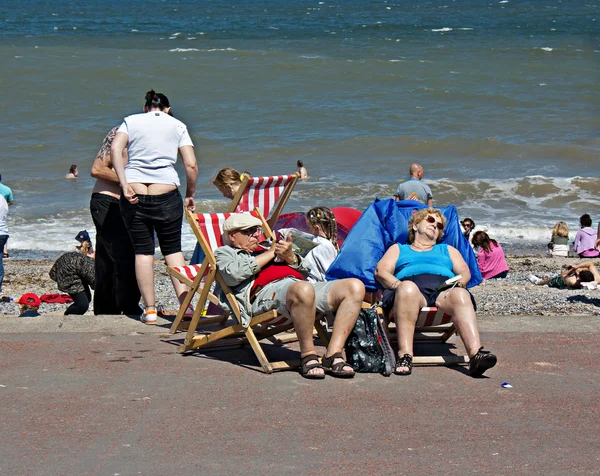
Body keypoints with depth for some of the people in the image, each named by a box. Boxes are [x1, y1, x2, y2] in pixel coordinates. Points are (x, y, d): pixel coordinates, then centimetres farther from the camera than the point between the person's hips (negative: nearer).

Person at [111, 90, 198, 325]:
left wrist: (124, 184, -10)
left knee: (143, 251, 4)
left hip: (134, 193, 0)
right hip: (166, 194, 0)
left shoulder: (131, 121, 12)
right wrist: (190, 195, 16)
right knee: (172, 249, 10)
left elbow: (115, 149, -7)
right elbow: (191, 165, 3)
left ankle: (149, 310, 3)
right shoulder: (177, 125, 13)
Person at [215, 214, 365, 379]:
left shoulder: (264, 250, 40)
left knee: (355, 287, -17)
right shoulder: (224, 252, 23)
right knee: (303, 289, -43)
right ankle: (308, 357, -29)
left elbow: (304, 272, 31)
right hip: (267, 291, -7)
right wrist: (269, 254, 6)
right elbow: (233, 274, -3)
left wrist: (289, 256, 9)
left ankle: (333, 356, -24)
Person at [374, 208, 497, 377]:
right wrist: (398, 285, -7)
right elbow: (380, 271, 16)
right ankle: (404, 356, -49)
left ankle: (476, 355, -57)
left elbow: (465, 271, 22)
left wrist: (459, 283, -3)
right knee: (408, 288, -40)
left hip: (444, 292, 2)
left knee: (460, 295, -36)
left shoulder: (447, 250, 40)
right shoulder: (398, 249, 34)